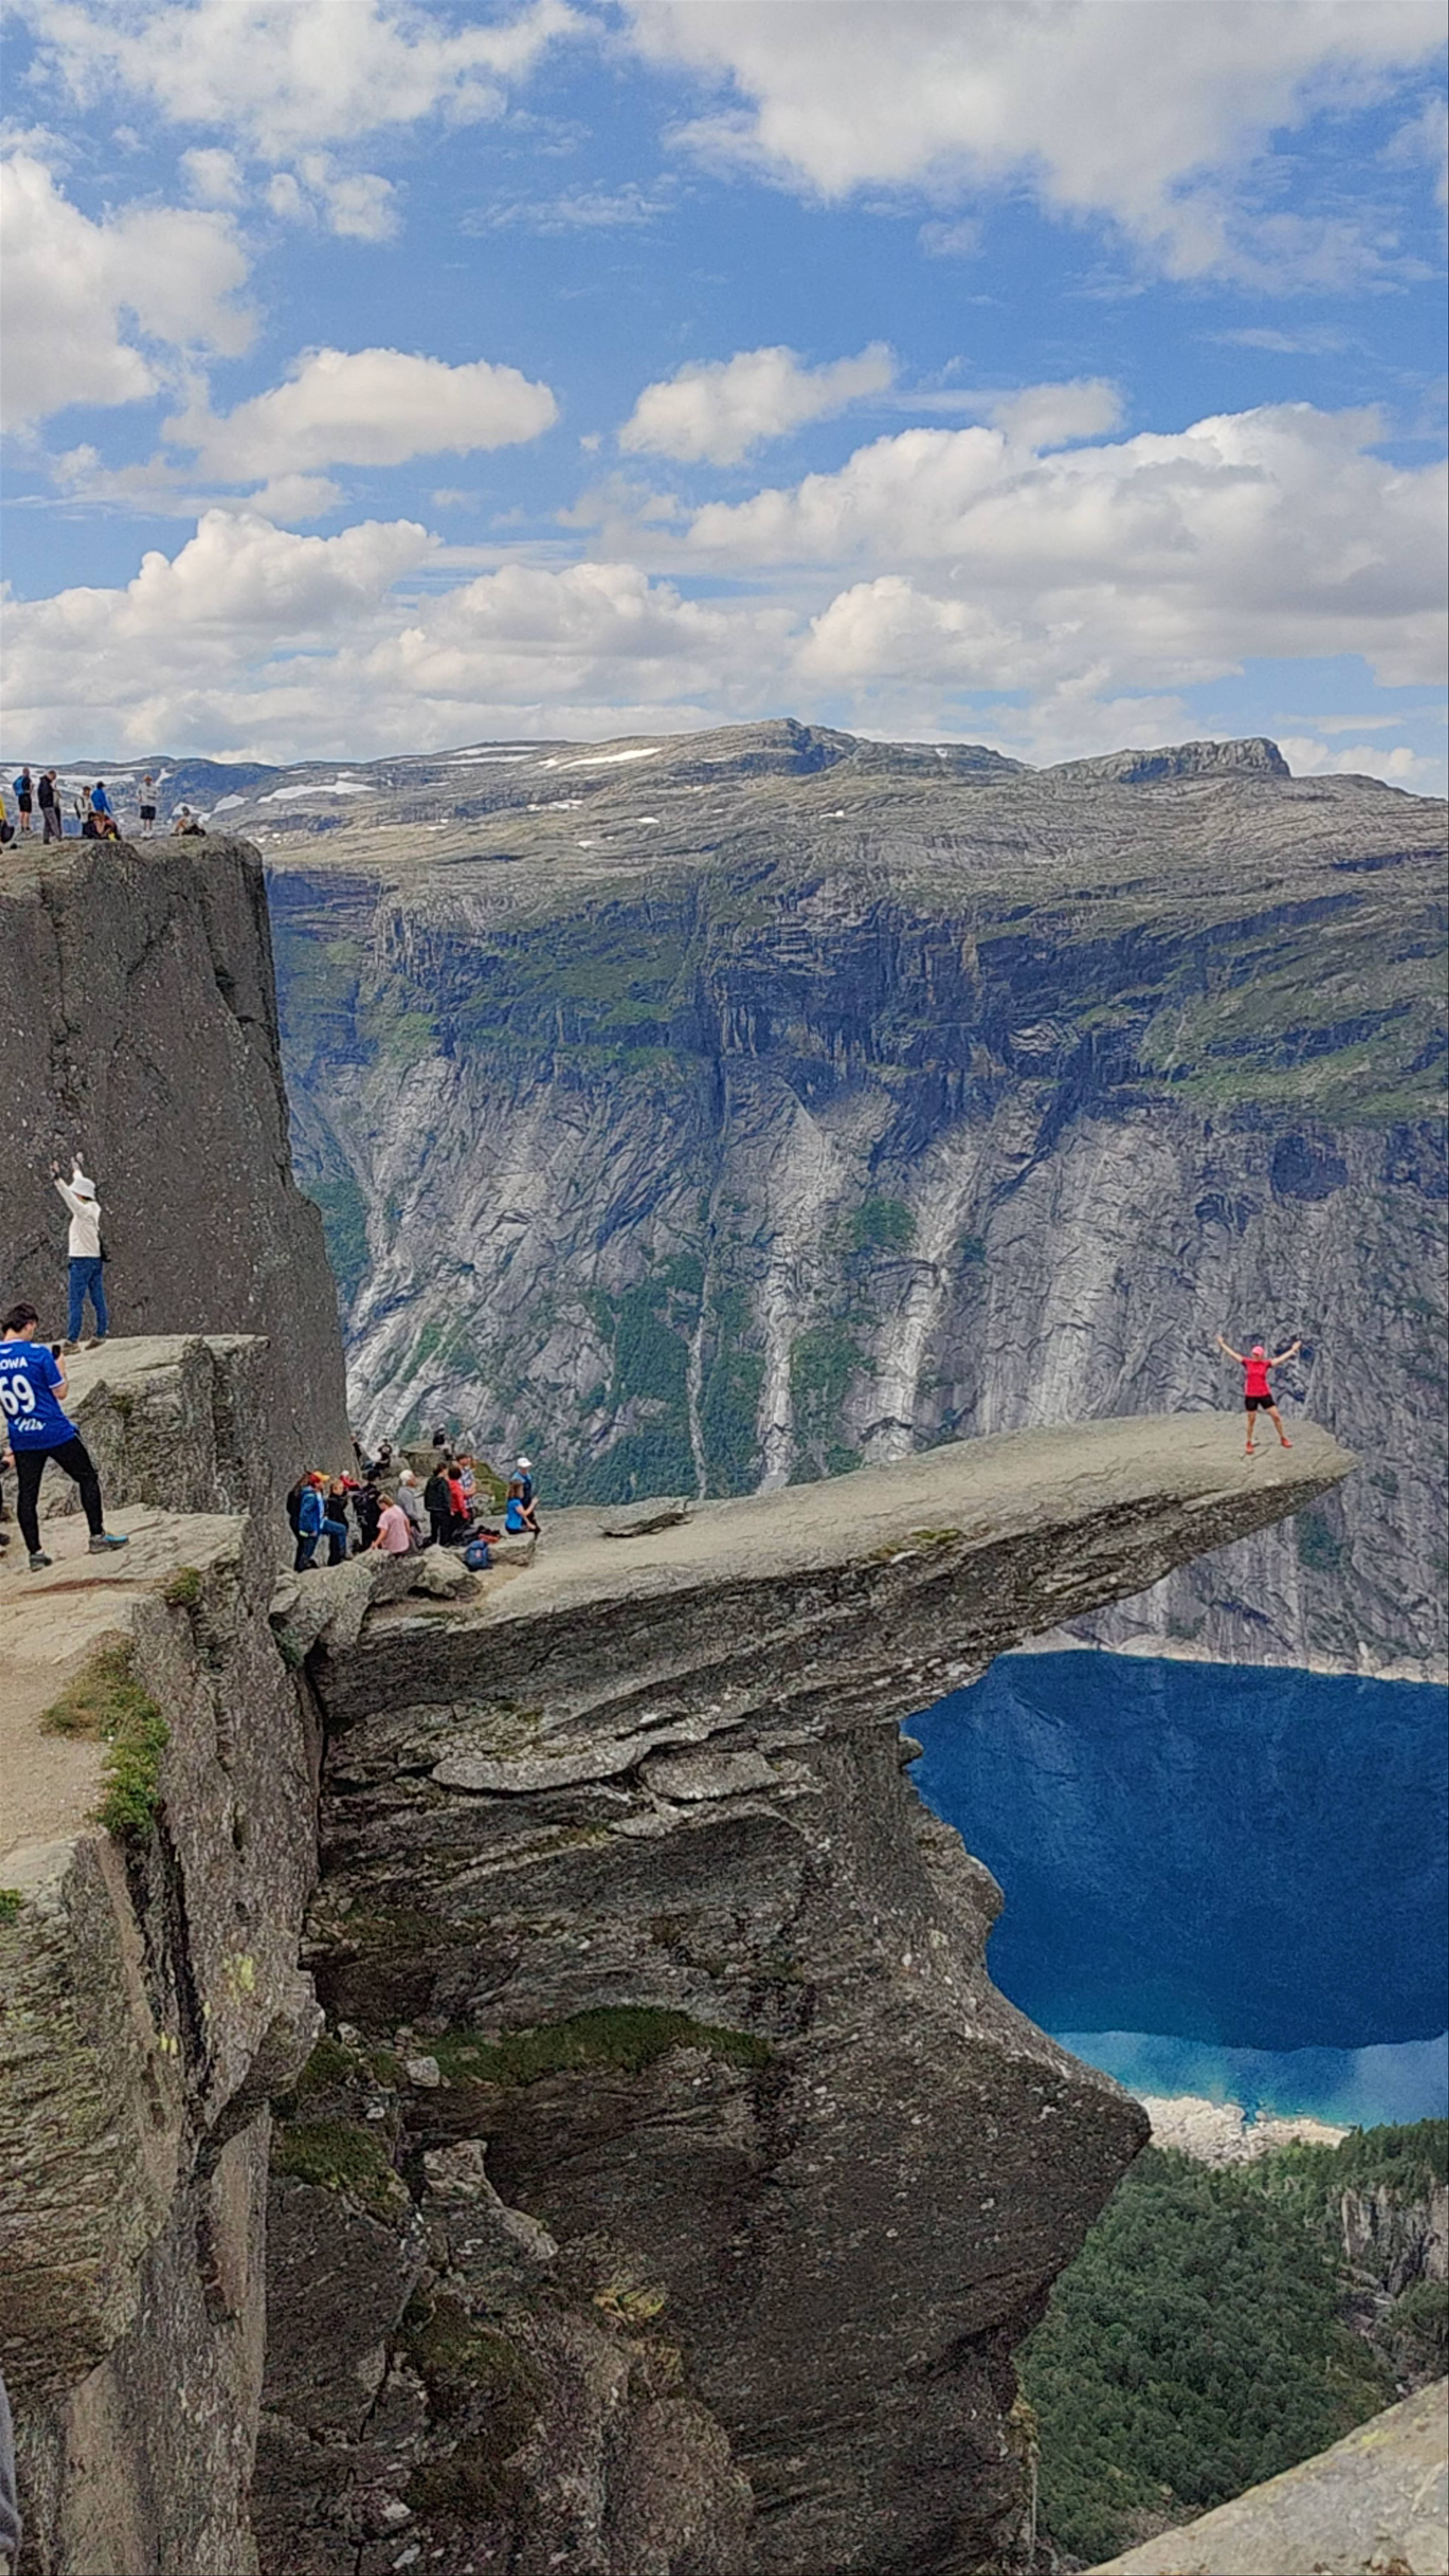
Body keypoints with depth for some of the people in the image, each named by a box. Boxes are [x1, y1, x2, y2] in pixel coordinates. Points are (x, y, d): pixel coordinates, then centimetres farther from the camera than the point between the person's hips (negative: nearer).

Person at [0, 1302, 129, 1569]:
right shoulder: (39, 1353, -15)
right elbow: (60, 1392, -9)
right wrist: (60, 1369, 9)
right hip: (56, 1433, -4)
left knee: (26, 1494, 10)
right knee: (87, 1478, 13)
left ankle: (35, 1553, 10)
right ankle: (98, 1536, 16)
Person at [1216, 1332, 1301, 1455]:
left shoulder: (1266, 1364, 1)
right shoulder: (1247, 1363, -1)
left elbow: (1280, 1359, 8)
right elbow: (1232, 1354, 3)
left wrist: (1293, 1350, 10)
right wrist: (1222, 1344, 4)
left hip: (1265, 1395, 1)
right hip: (1250, 1396, -1)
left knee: (1277, 1417, 2)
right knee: (1251, 1421, 3)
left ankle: (1283, 1439, 19)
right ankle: (1249, 1444, 17)